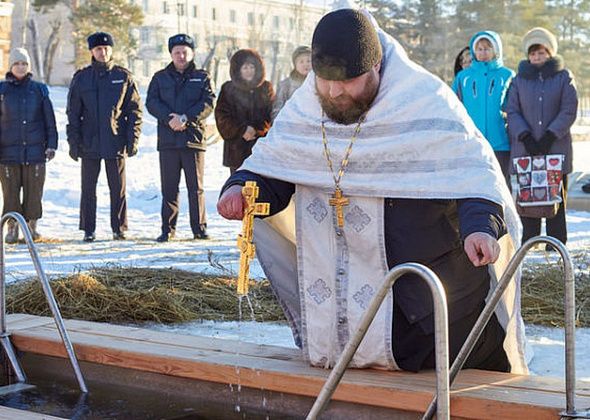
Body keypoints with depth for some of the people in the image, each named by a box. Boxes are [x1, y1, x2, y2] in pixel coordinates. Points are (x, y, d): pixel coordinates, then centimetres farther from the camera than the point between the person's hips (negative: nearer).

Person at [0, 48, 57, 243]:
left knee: (34, 190, 2)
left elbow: (49, 119, 8)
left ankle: (32, 225, 15)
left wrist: (51, 144, 1)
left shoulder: (39, 89, 7)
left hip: (35, 149, 0)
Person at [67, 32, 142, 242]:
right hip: (89, 144, 1)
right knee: (88, 188, 4)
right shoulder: (81, 77, 6)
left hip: (116, 143, -1)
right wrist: (73, 142, -1)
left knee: (118, 188, 3)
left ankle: (119, 228, 11)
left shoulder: (124, 77, 4)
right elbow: (73, 113, 6)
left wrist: (133, 139, -4)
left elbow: (135, 110, 4)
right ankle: (88, 229, 11)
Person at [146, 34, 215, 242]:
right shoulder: (160, 77, 13)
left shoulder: (201, 77, 9)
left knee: (196, 186, 1)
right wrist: (170, 117, -15)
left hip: (194, 138, -1)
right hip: (167, 140, 1)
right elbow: (152, 102, 1)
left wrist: (186, 118, -16)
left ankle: (200, 228, 7)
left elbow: (208, 103, -4)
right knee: (169, 187, 4)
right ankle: (168, 229, 10)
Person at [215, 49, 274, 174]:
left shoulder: (266, 88, 8)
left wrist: (256, 130, -13)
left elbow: (271, 115, 2)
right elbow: (222, 117, -1)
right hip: (237, 148, 0)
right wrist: (242, 130, -13)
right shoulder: (228, 89, 5)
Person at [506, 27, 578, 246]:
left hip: (557, 148, -1)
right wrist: (525, 137, -9)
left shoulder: (563, 76, 6)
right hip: (525, 149, 1)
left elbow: (569, 111, -1)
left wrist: (549, 137, -10)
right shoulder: (520, 79, 11)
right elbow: (512, 111, 5)